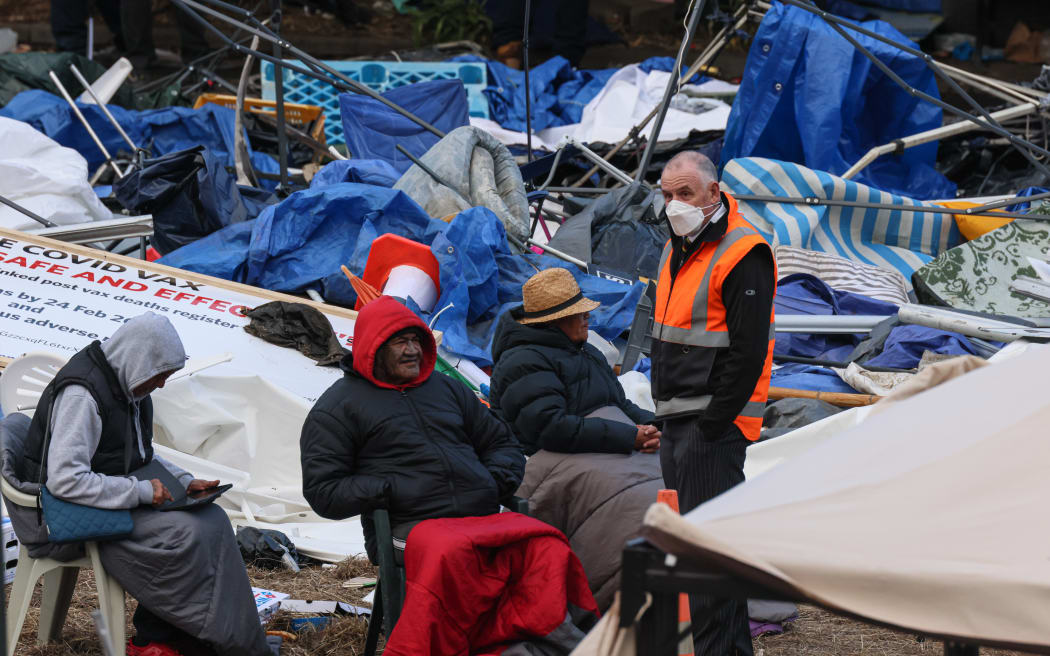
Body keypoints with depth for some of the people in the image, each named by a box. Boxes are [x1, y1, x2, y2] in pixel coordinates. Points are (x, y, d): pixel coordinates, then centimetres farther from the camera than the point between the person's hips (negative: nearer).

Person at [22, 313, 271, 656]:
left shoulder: (127, 386, 9)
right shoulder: (82, 393, -22)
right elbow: (64, 480, -29)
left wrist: (185, 482, 8)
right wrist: (140, 491, -25)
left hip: (119, 498, 10)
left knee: (212, 520, -8)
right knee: (185, 533, -24)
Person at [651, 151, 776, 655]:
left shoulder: (743, 254, -13)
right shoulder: (676, 252, 16)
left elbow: (748, 352, -18)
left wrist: (712, 424, -18)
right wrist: (667, 412, 15)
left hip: (714, 422, -10)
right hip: (677, 422, 10)